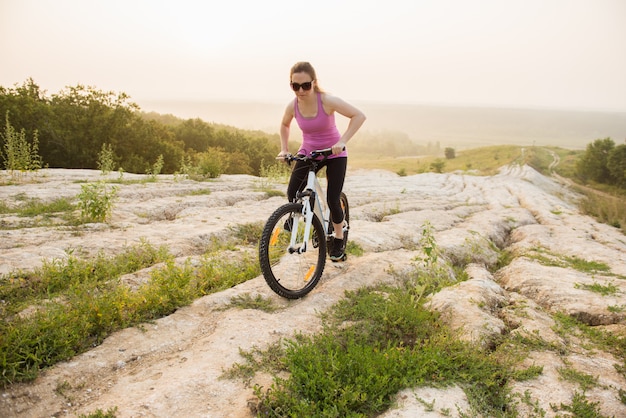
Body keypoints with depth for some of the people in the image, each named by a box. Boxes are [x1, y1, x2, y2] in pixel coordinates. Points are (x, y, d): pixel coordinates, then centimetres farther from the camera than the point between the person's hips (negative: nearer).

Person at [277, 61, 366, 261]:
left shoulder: (327, 100, -25)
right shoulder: (292, 106, -13)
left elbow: (359, 116, -28)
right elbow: (284, 125, 10)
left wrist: (342, 142, -36)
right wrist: (284, 149, 0)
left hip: (334, 153, -3)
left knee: (333, 199, -10)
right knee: (292, 194, -15)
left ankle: (338, 239, 16)